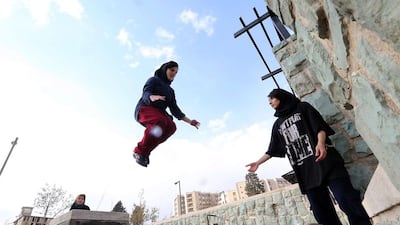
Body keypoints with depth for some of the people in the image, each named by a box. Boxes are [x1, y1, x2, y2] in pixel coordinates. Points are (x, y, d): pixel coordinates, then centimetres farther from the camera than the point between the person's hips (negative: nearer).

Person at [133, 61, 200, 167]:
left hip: (159, 113, 5)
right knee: (161, 121, -37)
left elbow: (174, 109, 16)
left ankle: (146, 152, -21)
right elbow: (145, 95, -10)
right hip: (144, 109, -5)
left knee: (171, 126, -27)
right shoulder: (154, 80, 9)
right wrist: (153, 97, -36)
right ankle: (139, 151, -24)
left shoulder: (170, 90, 25)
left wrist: (189, 121, 5)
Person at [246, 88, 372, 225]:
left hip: (323, 160, -4)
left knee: (347, 201, -14)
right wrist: (258, 162, 22)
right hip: (305, 171, 4)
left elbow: (320, 126, -3)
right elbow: (272, 150, 25)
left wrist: (320, 143, -22)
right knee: (323, 213, 0)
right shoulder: (277, 125, 23)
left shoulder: (302, 107, 12)